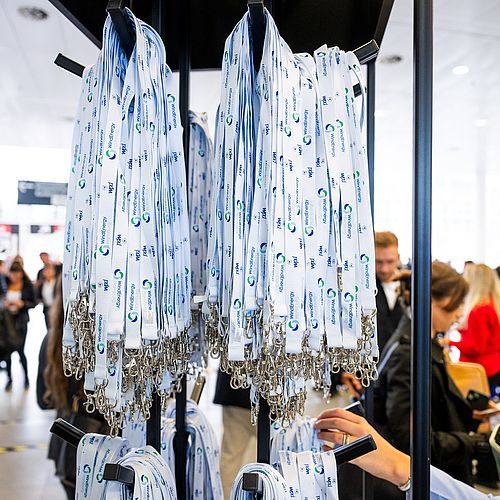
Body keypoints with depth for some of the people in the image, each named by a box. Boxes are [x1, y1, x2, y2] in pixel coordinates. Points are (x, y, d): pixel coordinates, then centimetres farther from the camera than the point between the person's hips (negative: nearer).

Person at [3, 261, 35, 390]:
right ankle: (9, 378, 21)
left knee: (20, 350, -3)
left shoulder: (27, 286, -5)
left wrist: (22, 303, -17)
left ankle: (26, 377, 17)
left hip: (21, 321, -2)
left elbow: (33, 303, 0)